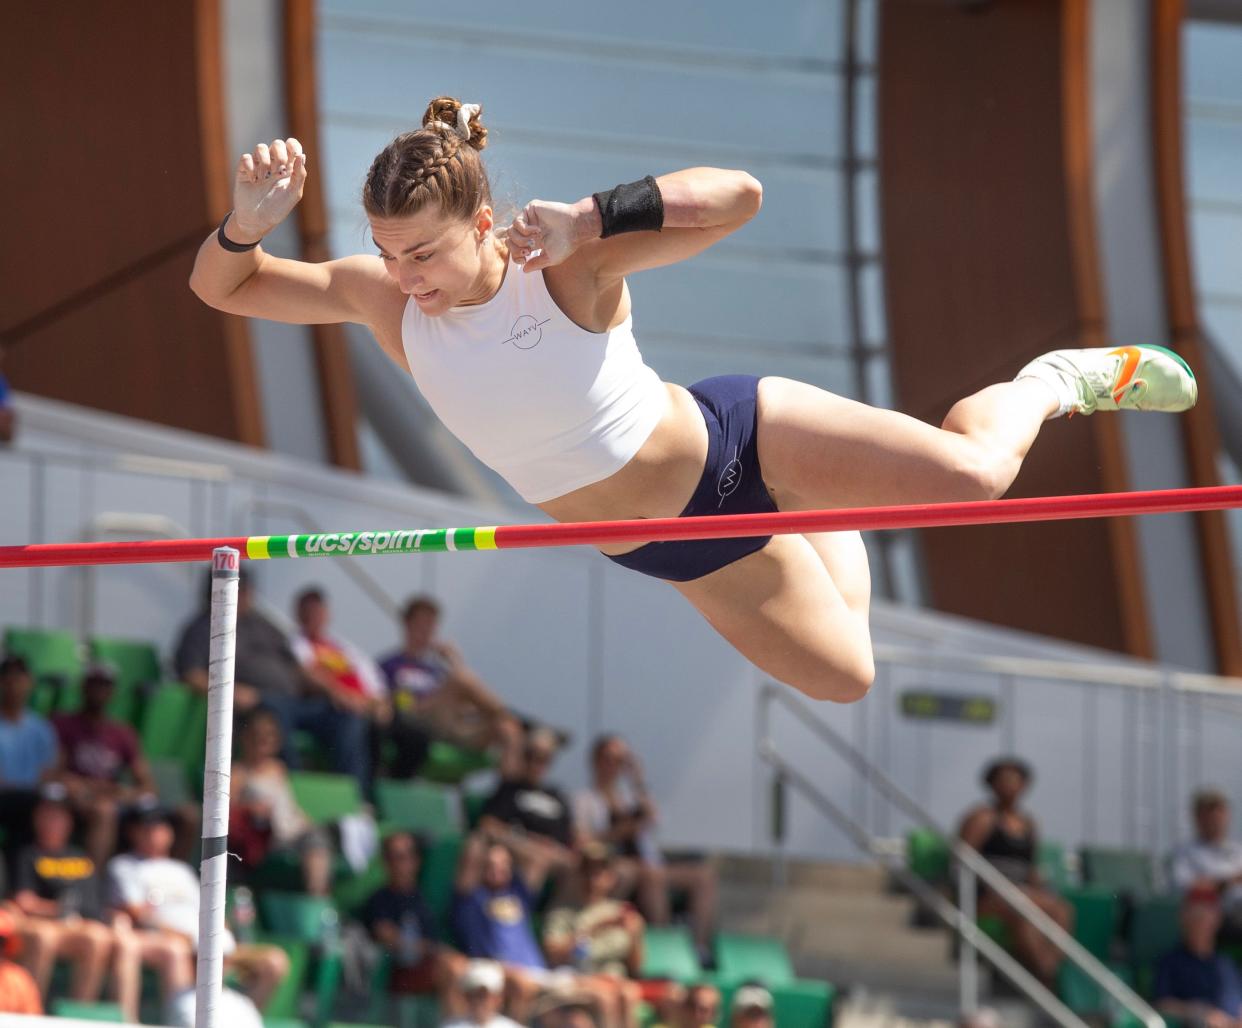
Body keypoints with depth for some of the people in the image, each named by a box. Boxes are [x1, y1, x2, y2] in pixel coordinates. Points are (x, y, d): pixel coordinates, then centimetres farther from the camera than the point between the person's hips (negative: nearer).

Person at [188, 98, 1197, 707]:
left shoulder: (567, 266, -28)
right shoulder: (386, 299, -15)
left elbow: (737, 195, -36)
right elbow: (220, 287, -9)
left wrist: (590, 220, -47)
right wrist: (249, 217, -32)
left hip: (736, 439, -5)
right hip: (674, 547, 5)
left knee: (972, 474, -17)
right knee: (842, 676, 16)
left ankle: (1058, 380, 19)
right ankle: (830, 532, 50)